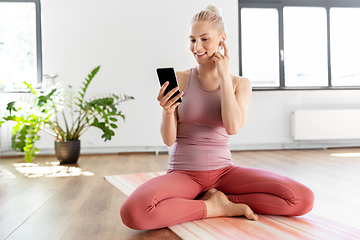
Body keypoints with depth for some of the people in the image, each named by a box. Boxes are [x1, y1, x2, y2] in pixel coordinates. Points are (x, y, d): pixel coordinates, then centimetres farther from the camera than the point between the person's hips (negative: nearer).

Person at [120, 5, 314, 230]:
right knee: (133, 212, -34)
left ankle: (216, 198, -4)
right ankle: (215, 208, -12)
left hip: (223, 171, 2)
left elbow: (232, 127, -18)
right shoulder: (179, 79, -2)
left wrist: (223, 75, -11)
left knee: (303, 199, -18)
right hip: (183, 173, -1)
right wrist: (167, 111, -27)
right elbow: (169, 139, -6)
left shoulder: (240, 84, 2)